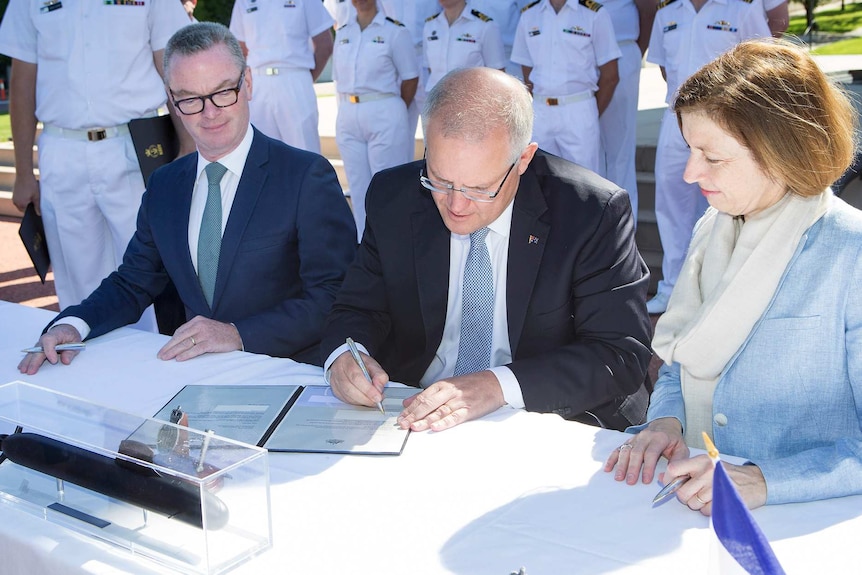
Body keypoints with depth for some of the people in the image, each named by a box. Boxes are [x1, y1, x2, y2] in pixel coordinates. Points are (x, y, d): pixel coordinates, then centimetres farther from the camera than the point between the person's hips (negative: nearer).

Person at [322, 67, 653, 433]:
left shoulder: (593, 212, -11)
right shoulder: (392, 198, -2)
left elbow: (622, 355, -13)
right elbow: (358, 310, 7)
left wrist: (500, 385, -25)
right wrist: (344, 355, -16)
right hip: (416, 419, 3)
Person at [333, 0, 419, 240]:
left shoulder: (394, 31, -4)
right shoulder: (342, 33, 11)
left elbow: (410, 78, -2)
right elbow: (339, 77, 16)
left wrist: (392, 112, 4)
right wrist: (347, 109, 8)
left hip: (384, 116, -5)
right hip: (348, 116, 5)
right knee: (358, 185, 10)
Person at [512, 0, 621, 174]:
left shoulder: (594, 14, -2)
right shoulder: (528, 15, 8)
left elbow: (610, 76, -1)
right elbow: (527, 73, 13)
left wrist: (591, 115, 0)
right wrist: (534, 112, 8)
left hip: (579, 112, -3)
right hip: (539, 113, 4)